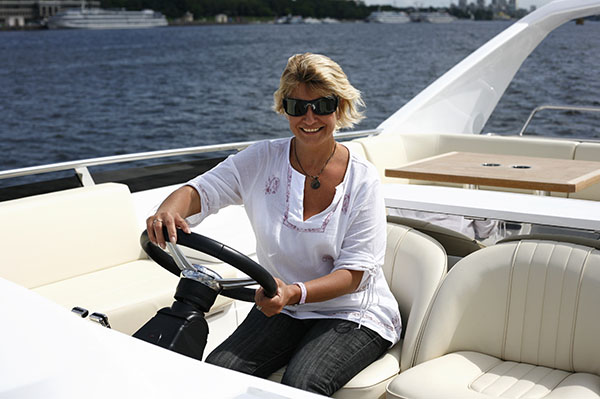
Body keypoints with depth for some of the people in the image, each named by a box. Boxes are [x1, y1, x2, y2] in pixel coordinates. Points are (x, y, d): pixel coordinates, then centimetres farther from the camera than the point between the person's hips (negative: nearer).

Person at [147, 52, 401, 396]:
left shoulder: (362, 180, -10)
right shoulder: (262, 161, -1)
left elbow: (355, 272, -14)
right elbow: (200, 191, -9)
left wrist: (296, 292, -32)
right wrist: (167, 211, -34)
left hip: (354, 315, -2)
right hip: (283, 307, 3)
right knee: (218, 370, -21)